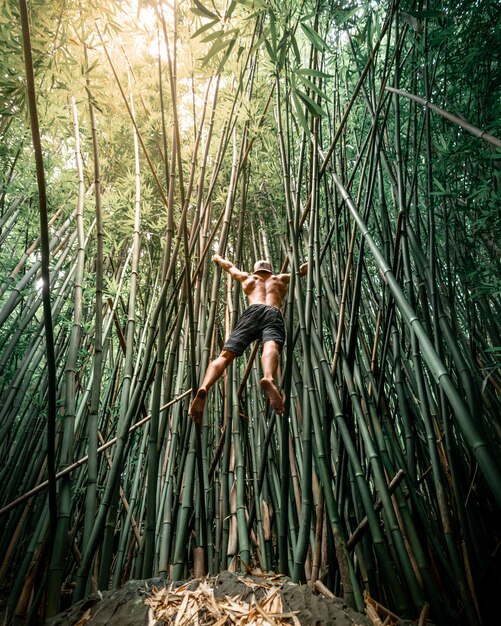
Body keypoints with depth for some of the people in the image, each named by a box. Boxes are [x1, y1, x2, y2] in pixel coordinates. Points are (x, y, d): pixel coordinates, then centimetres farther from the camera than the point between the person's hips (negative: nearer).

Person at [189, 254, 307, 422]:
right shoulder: (280, 278, 40)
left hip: (252, 311, 1)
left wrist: (217, 258, 77)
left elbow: (229, 266, 57)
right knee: (271, 347, -31)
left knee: (226, 354, -11)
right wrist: (306, 265, 77)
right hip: (274, 314, -1)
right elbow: (302, 269, 55)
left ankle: (204, 387, -38)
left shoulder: (247, 277, 40)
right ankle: (269, 378, -64)